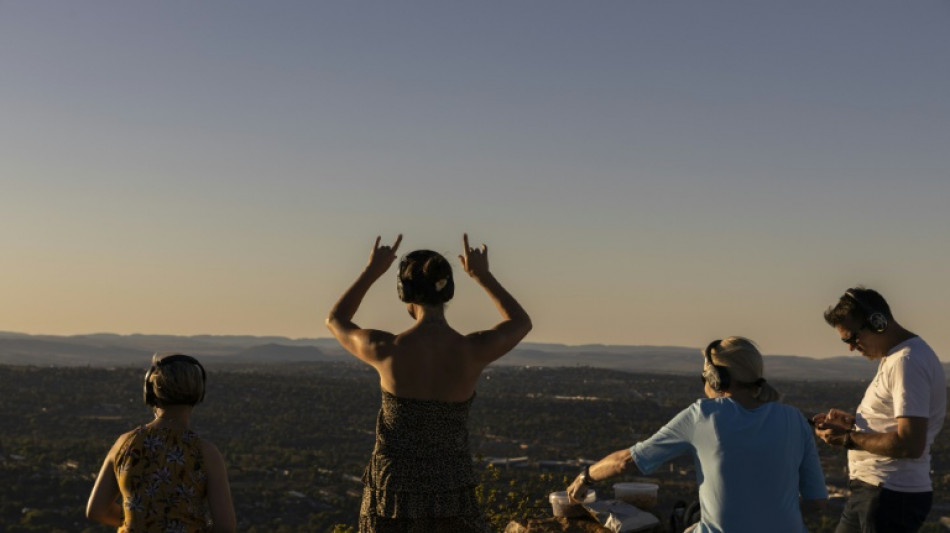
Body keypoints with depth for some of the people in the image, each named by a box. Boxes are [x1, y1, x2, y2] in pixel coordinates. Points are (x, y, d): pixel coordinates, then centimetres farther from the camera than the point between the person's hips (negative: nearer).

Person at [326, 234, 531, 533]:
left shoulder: (386, 350, -14)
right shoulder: (473, 351, -12)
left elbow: (335, 321, 10)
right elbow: (522, 323, 12)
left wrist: (372, 271, 14)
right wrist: (482, 275, 16)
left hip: (394, 497, 0)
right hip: (449, 498, 1)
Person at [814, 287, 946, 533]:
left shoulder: (908, 362, -19)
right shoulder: (893, 357, 15)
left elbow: (910, 445, -26)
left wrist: (848, 438, -17)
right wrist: (852, 422, 6)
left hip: (891, 496, -10)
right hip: (870, 489, 10)